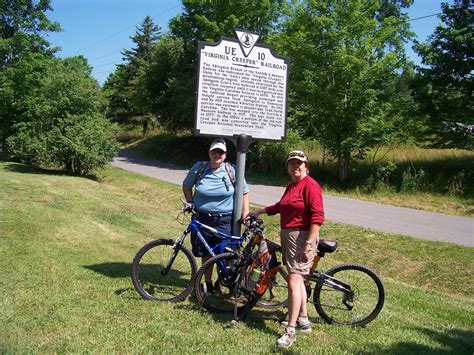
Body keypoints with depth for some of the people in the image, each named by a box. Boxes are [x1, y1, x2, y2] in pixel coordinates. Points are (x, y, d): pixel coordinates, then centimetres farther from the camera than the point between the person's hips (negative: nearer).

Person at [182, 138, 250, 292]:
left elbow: (244, 192, 2)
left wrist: (245, 214, -5)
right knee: (206, 253, 13)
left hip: (225, 221, -2)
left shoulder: (232, 170, -6)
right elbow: (186, 185, 14)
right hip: (203, 219, 2)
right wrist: (190, 203, 4)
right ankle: (207, 283, 30)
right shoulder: (198, 167, -2)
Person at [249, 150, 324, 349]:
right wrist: (259, 211, 28)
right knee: (297, 279, 16)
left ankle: (290, 331, -5)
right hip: (287, 235, 10)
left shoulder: (310, 185, -13)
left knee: (294, 281, -11)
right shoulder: (291, 186, 15)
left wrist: (309, 244, -22)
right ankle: (303, 321, 29)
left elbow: (317, 217, -19)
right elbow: (280, 207, 30)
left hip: (302, 237, -9)